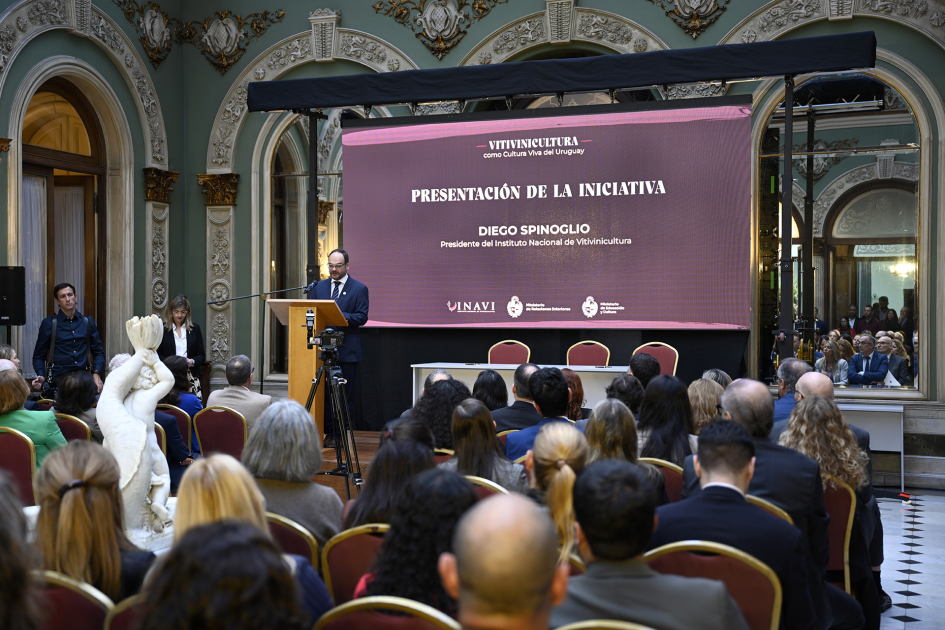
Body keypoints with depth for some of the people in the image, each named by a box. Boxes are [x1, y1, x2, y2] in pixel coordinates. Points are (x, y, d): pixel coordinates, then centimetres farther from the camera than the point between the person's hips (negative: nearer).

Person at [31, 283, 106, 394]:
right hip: (59, 379, -3)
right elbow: (39, 356, 11)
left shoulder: (87, 321, 16)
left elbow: (98, 352, 18)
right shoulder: (49, 323, 9)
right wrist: (41, 376, -7)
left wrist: (96, 374, 1)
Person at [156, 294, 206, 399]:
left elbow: (202, 355, 13)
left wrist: (192, 361, -7)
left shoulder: (195, 328, 13)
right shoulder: (162, 329, 9)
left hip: (191, 377, 1)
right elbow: (157, 355, 5)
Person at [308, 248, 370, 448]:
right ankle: (326, 431, 10)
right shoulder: (319, 286, 15)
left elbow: (362, 317, -6)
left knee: (344, 394, 0)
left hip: (346, 350, -3)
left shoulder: (359, 289, 3)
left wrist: (343, 317, -23)